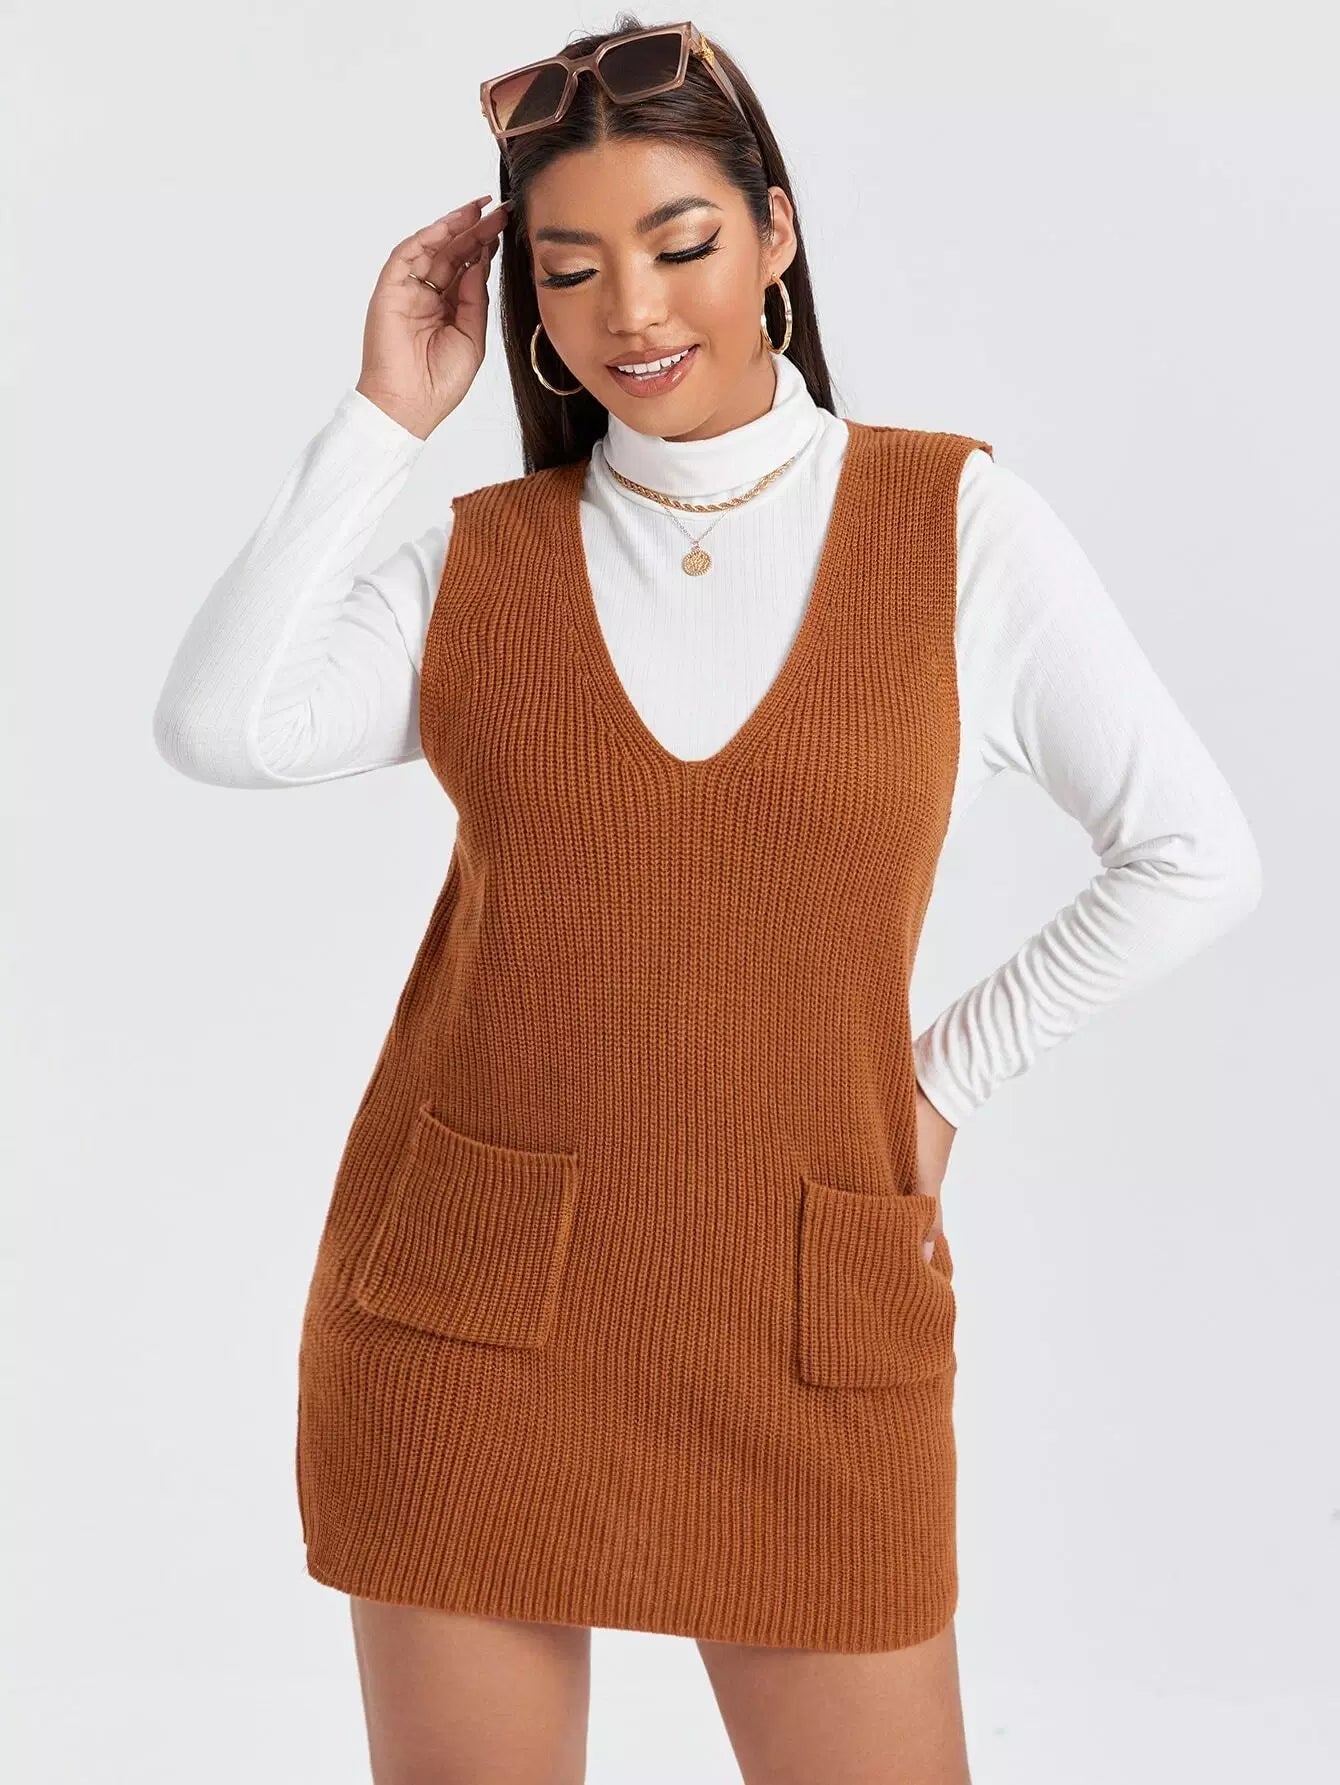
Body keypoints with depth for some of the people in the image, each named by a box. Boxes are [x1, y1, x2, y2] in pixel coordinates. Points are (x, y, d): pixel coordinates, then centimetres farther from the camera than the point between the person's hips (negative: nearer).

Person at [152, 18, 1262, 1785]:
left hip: (807, 1325, -1)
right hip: (468, 1308, 1)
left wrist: (945, 1077, 2)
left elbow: (1196, 857, 4)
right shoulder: (482, 558, 4)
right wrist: (384, 416, -7)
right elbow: (219, 728, -14)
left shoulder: (958, 521, 0)